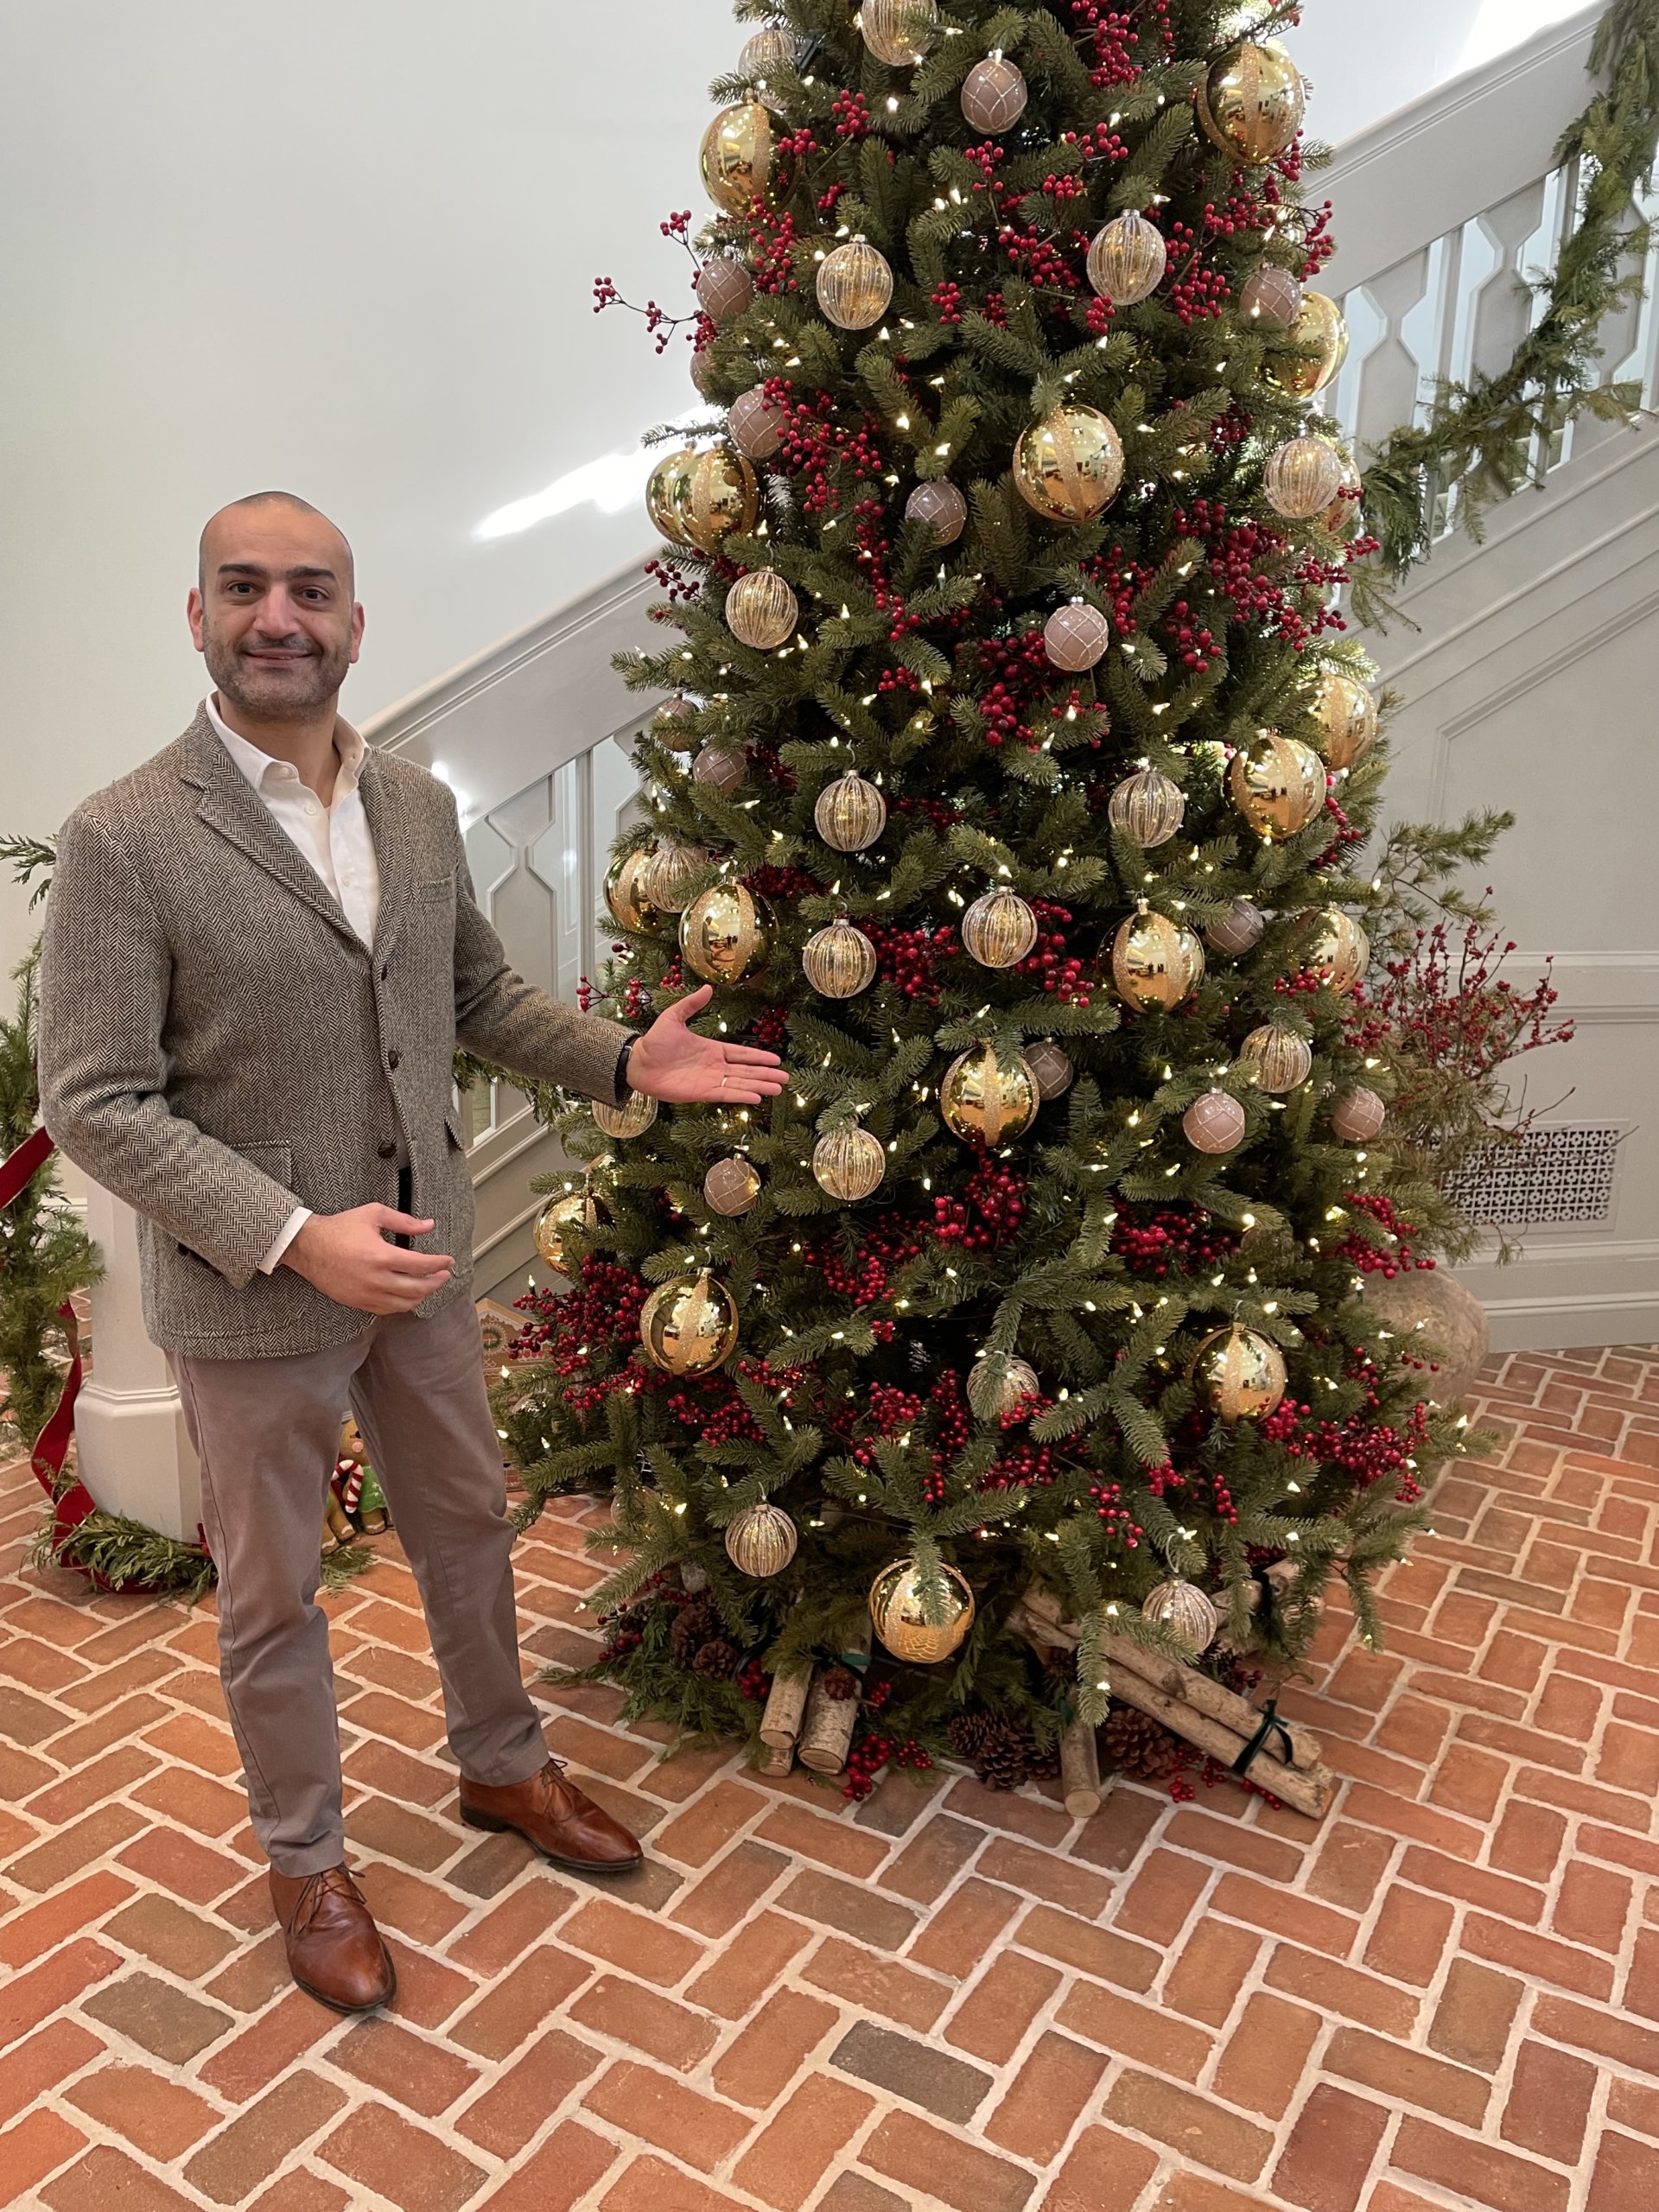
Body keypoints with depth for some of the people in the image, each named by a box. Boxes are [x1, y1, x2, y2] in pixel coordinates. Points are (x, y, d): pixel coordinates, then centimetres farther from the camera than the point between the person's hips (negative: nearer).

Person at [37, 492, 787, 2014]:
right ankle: (306, 1860, 39)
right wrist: (293, 1236, -25)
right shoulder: (124, 839, -16)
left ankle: (502, 1766, 47)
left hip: (420, 1256, 5)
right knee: (273, 1595, 15)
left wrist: (625, 1061, -3)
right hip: (252, 1292, -5)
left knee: (467, 1525, 22)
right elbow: (95, 1101, -17)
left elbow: (481, 992, 12)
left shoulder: (420, 806, 1)